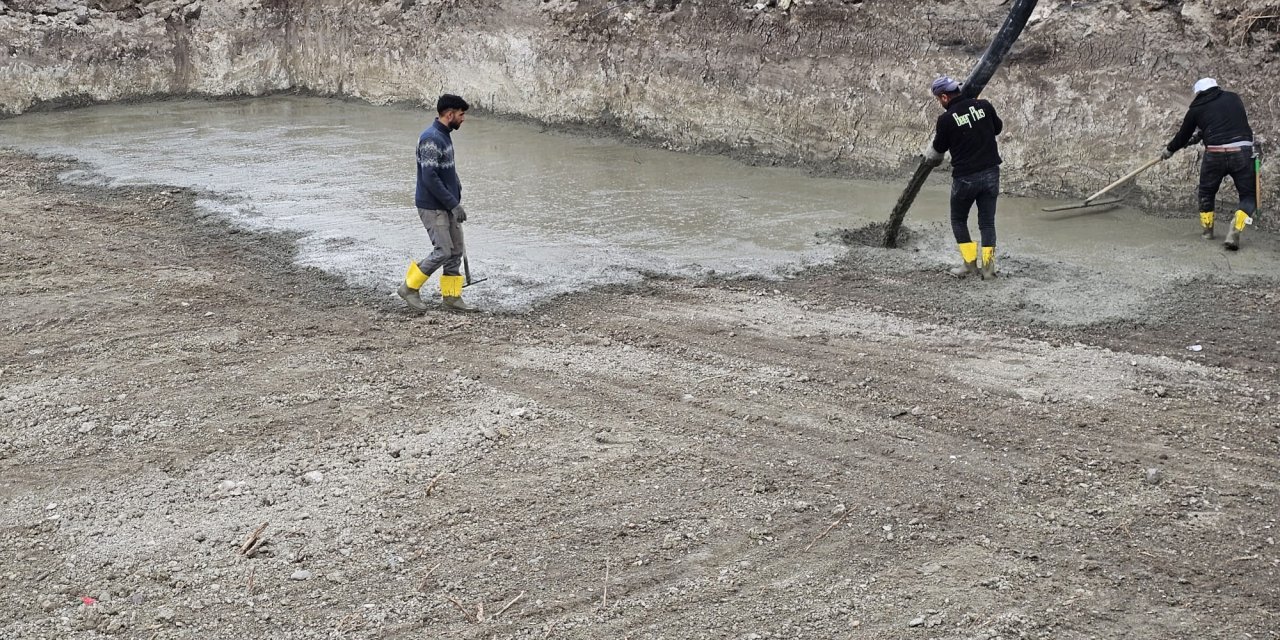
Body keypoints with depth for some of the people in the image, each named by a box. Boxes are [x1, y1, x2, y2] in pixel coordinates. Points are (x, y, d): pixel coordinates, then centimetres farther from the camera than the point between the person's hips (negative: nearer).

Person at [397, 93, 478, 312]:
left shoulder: (445, 136, 12)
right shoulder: (431, 138, -19)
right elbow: (429, 177, -24)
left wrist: (457, 194, 10)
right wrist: (453, 204, -21)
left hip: (447, 206, 9)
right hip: (432, 207, -9)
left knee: (456, 251, 8)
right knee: (443, 251, -9)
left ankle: (452, 296, 16)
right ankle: (409, 287, 5)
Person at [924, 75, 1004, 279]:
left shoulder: (946, 119, -12)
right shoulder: (984, 106, -2)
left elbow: (937, 150, 4)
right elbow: (998, 127, 17)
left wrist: (930, 157, 25)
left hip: (965, 177, -4)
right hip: (991, 173, 4)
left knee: (958, 220, 16)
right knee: (987, 222, 11)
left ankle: (970, 263, 13)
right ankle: (988, 266, 7)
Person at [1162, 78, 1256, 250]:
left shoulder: (1197, 109, 10)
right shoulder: (1234, 98, 15)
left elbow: (1183, 135, 23)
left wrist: (1169, 150, 42)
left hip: (1215, 154, 0)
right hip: (1243, 152, 0)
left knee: (1206, 193, 25)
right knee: (1249, 196, 9)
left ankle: (1207, 230, 32)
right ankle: (1234, 232, -11)